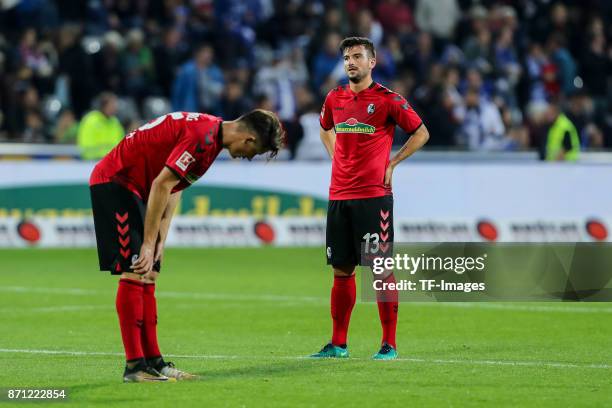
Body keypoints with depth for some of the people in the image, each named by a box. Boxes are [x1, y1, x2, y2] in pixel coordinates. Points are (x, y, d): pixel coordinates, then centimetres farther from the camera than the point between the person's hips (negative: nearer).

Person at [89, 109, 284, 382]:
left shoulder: (211, 133, 10)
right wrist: (149, 244, -19)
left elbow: (174, 188, 13)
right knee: (134, 274, -13)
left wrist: (160, 241, 5)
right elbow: (161, 185, -24)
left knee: (147, 278, 9)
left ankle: (153, 361, 11)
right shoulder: (202, 137, -22)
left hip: (132, 186, 11)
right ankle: (134, 366, -13)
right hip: (114, 182, -11)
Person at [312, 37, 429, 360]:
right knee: (341, 270, 8)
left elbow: (421, 133, 2)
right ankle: (338, 344, 14)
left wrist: (392, 164, -3)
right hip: (339, 196, 5)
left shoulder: (387, 99, -5)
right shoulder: (334, 98, 11)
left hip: (374, 196, -5)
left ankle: (389, 345, -1)